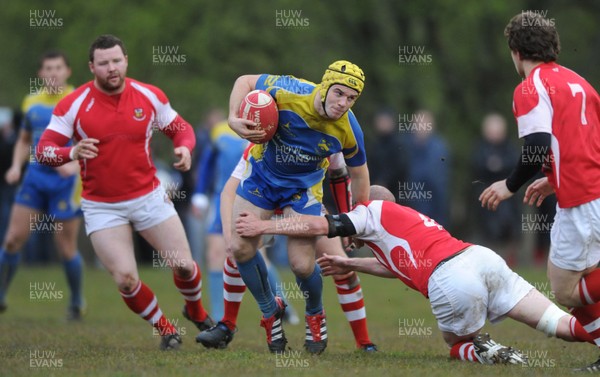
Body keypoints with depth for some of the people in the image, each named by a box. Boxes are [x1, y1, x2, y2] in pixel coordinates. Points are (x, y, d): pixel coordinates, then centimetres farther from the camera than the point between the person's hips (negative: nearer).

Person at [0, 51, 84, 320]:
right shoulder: (31, 103, 8)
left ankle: (76, 303, 20)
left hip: (65, 183, -4)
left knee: (66, 248, 0)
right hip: (35, 178, 4)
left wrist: (75, 164, -26)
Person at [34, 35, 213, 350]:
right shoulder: (73, 105, -11)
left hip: (149, 197, 2)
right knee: (126, 279, -13)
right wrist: (72, 152, -31)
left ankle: (197, 312, 33)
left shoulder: (149, 96, -4)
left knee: (183, 265, -1)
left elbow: (180, 128, 9)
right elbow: (43, 150, -11)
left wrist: (185, 147, -14)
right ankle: (164, 329, 14)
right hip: (102, 207, -2)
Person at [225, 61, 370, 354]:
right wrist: (234, 119, -27)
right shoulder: (288, 92, -29)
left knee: (302, 265, -11)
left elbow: (358, 172, -4)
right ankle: (270, 310, 19)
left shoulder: (348, 131, -24)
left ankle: (315, 316, 23)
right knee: (240, 248, -7)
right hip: (262, 173, 1)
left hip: (303, 186, -1)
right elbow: (245, 81, -12)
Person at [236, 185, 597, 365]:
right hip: (483, 257, 6)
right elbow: (397, 265, 52)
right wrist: (350, 264, 58)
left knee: (456, 344, 20)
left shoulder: (374, 210, 18)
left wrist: (263, 225, 22)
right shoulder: (411, 218, 39)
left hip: (452, 280, -6)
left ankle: (487, 351, -9)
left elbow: (319, 225, 13)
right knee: (561, 325, 1)